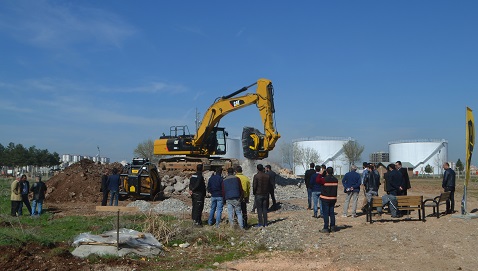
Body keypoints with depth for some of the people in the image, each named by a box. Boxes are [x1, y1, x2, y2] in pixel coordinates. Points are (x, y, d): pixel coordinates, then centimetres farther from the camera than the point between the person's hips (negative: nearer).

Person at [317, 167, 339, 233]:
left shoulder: (325, 179, -15)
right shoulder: (335, 180, 0)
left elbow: (318, 180, -2)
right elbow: (336, 188, 10)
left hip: (325, 198, -5)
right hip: (333, 198, 5)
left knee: (326, 213, -1)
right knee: (332, 213, 14)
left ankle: (326, 228, -2)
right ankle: (332, 226, 19)